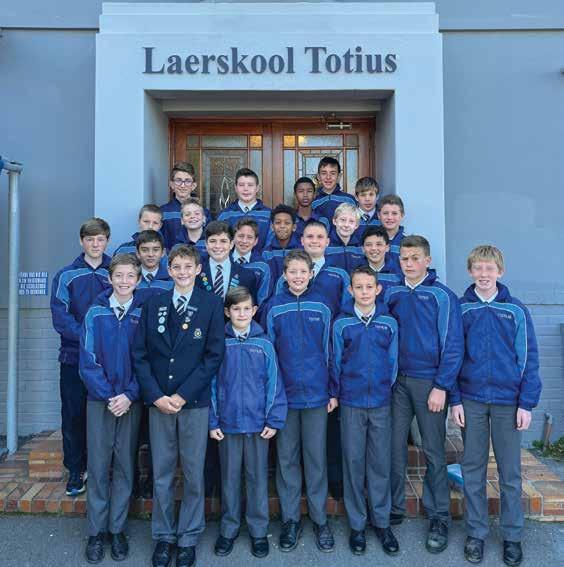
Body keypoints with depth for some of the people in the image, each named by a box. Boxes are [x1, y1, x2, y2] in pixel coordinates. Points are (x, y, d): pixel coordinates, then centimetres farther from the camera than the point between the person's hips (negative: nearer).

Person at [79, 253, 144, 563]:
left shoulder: (144, 314, -1)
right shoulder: (95, 313, -2)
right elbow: (87, 360, -4)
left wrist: (129, 395, -12)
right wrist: (108, 396, -11)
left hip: (131, 401, 0)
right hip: (100, 399, 0)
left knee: (125, 466, 8)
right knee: (98, 466, 5)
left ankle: (117, 529, 22)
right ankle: (96, 531, 19)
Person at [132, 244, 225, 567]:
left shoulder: (212, 304, -1)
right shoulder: (153, 305, 6)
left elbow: (214, 355, -6)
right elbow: (140, 354, 4)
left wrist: (182, 395, -11)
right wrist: (156, 395, -7)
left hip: (195, 401, -2)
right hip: (159, 401, 2)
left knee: (194, 473, 7)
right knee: (162, 473, 10)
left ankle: (189, 537, 25)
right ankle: (164, 536, 27)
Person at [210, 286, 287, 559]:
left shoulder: (264, 344, -3)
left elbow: (273, 383, -3)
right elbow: (211, 383, 0)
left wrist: (274, 420, -6)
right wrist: (212, 421, -3)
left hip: (258, 424, 0)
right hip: (227, 424, 1)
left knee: (258, 478, 11)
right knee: (229, 478, 14)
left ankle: (259, 531, 27)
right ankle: (228, 529, 30)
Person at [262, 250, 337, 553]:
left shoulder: (322, 306, 0)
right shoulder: (273, 307, -1)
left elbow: (329, 350, 4)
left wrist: (333, 391, 2)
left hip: (316, 393, 0)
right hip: (284, 393, 0)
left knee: (316, 457, 9)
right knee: (286, 458, 10)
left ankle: (320, 519, 25)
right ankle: (290, 519, 25)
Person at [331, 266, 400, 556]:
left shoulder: (389, 323, 2)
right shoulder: (341, 323, -1)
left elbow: (393, 362, 6)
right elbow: (335, 362, 2)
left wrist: (385, 389, 4)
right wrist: (338, 392, 3)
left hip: (381, 404, 1)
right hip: (351, 404, -1)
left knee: (380, 463, 8)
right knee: (354, 462, 7)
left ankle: (382, 522, 24)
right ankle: (356, 524, 21)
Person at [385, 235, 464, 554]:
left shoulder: (443, 296, -6)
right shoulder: (392, 295, 6)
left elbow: (453, 345, -8)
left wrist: (441, 387, -13)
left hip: (430, 383, -3)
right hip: (397, 381, 4)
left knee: (434, 451, 4)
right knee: (395, 446, 8)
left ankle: (439, 518, 19)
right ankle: (395, 508, 24)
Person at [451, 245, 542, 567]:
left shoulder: (516, 310, -1)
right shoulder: (460, 309, 1)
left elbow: (529, 358, 0)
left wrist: (527, 403, -5)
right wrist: (455, 400, -2)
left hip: (508, 402, 0)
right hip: (471, 401, 1)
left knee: (510, 473, 9)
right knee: (473, 470, 9)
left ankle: (512, 536, 25)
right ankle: (476, 532, 24)